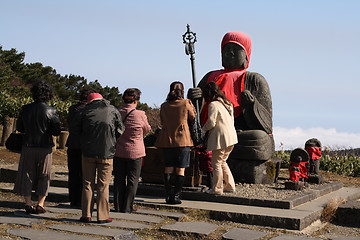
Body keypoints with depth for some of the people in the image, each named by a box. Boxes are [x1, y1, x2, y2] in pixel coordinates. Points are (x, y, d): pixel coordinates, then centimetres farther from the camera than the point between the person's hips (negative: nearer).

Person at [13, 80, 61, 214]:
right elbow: (57, 132, -9)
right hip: (45, 148, -2)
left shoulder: (25, 109, -2)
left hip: (28, 146, 2)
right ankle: (40, 204, 7)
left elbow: (19, 128, 7)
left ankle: (28, 204, 10)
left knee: (26, 175, 11)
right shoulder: (51, 112, -10)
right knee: (44, 176, 11)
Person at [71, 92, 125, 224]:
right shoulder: (113, 110, 2)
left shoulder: (86, 111, 2)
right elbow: (120, 130, 6)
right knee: (103, 185, 4)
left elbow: (73, 128, 3)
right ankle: (102, 216, 5)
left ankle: (86, 215, 8)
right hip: (106, 153, -1)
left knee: (87, 183, 9)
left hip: (88, 152, 1)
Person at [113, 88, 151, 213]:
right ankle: (127, 207, 9)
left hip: (118, 151, 3)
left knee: (119, 179, 13)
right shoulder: (140, 114, -13)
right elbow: (147, 130, 3)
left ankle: (118, 206, 18)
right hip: (135, 152, -3)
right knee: (132, 180, 7)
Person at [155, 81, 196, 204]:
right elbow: (193, 118, 8)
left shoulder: (164, 106, 4)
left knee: (168, 168, 8)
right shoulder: (186, 104, -6)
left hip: (167, 139, 3)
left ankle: (168, 195, 6)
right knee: (180, 169, 2)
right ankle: (176, 196, -1)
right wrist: (191, 105, 22)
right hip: (183, 139, -3)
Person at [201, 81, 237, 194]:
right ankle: (230, 186, 21)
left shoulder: (213, 104, -11)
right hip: (231, 137, 9)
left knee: (216, 163, 2)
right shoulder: (227, 103, 15)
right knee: (222, 162, 20)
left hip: (221, 138, -9)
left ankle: (217, 189, 6)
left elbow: (211, 122, -16)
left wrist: (203, 130, 4)